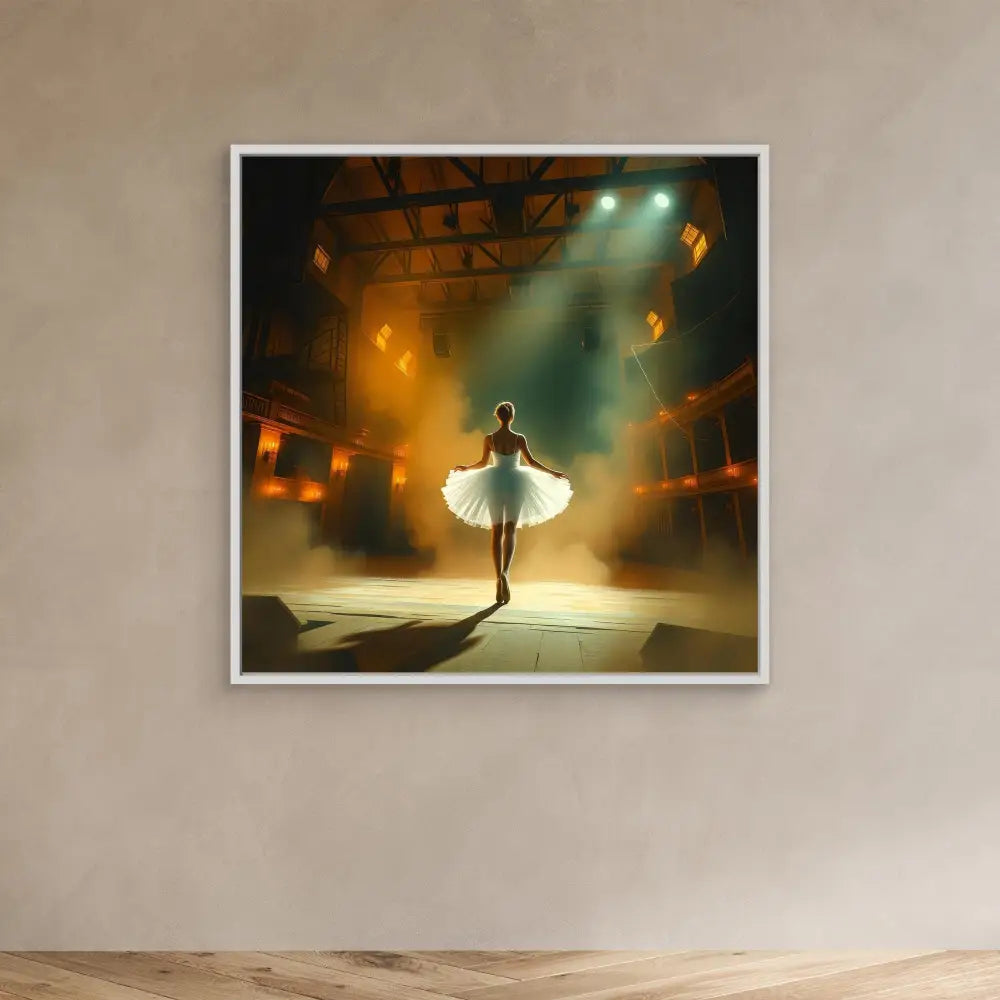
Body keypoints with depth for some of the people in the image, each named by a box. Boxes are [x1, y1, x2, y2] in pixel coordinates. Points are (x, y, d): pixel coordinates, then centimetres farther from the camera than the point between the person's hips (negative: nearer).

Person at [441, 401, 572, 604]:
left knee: (496, 531, 10)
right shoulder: (519, 439, -6)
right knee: (510, 530, 1)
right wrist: (553, 473, 7)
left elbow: (483, 463, 4)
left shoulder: (489, 439, -3)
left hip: (494, 482, 1)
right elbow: (531, 462, -4)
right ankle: (505, 571, -24)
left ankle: (499, 577, 7)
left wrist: (465, 468, 23)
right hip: (515, 483, -1)